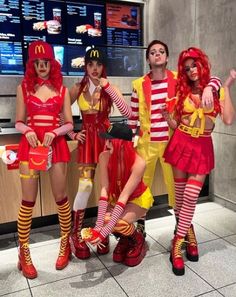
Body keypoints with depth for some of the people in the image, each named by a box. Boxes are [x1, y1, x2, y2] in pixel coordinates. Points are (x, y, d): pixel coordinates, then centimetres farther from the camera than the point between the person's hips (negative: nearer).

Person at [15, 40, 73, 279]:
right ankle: (24, 254, 17)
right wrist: (27, 131, -14)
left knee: (60, 197, 6)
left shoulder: (62, 90, 7)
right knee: (28, 201, 1)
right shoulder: (23, 87, 7)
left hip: (56, 145, 0)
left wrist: (54, 132, -14)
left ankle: (65, 245, 26)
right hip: (30, 145, 0)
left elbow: (69, 124, 5)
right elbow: (19, 122, 7)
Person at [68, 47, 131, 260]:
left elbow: (128, 113, -14)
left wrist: (108, 88, -16)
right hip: (87, 139, 0)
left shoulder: (109, 88, 1)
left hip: (106, 138, 0)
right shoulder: (78, 89, 4)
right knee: (85, 185, -9)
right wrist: (72, 134, 0)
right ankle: (76, 235, 7)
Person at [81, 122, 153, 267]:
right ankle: (125, 239, 12)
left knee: (119, 223, -30)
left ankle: (139, 240, 6)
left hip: (138, 198, -4)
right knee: (106, 220, -24)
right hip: (116, 197, 4)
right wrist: (98, 226, -35)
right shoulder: (104, 157, -24)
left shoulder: (138, 163, -35)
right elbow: (104, 190, -27)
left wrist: (104, 232, -40)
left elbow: (124, 197, -37)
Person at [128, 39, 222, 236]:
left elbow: (214, 79, -2)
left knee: (175, 184, 9)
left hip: (172, 141, -1)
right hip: (147, 142, 1)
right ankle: (140, 225, 29)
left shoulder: (178, 79, -1)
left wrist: (208, 89, -25)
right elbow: (133, 117, 6)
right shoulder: (139, 85, 2)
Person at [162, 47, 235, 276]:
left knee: (191, 196, -9)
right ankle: (188, 233, 31)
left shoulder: (215, 90, 1)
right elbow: (175, 125, 6)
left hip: (202, 148, -2)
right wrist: (166, 115, -15)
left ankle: (178, 244, 3)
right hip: (181, 144, 2)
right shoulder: (182, 92, 6)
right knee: (180, 195, 7)